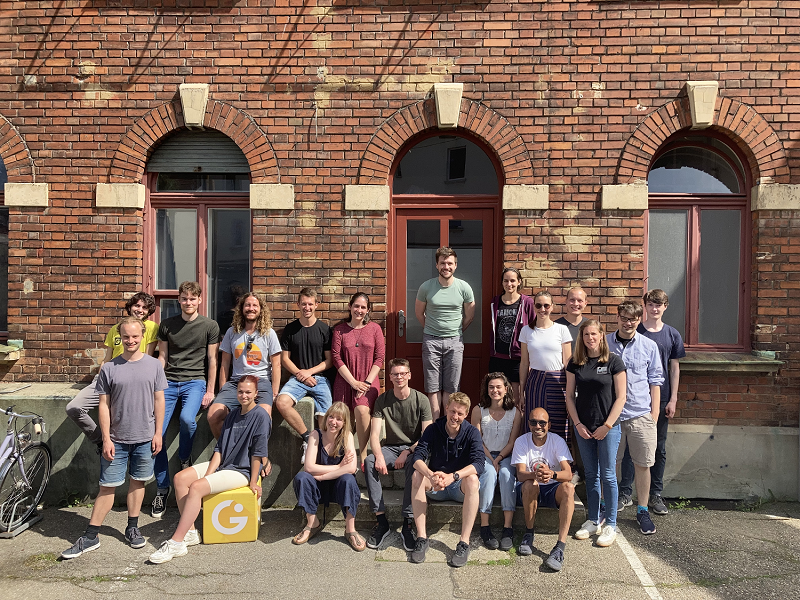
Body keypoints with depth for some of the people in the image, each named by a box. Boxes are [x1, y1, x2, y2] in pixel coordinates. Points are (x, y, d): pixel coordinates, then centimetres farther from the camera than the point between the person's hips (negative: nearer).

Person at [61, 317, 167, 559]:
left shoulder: (154, 365, 0)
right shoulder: (109, 368, -1)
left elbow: (159, 401, 3)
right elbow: (104, 405, 0)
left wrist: (158, 433, 0)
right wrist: (106, 439, -4)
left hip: (145, 438, 1)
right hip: (116, 439, 0)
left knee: (138, 482, 12)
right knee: (107, 487, 4)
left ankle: (132, 528, 27)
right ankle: (90, 537, 15)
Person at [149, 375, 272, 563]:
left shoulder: (261, 416, -13)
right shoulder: (233, 414, 10)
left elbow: (258, 454, -14)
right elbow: (219, 448, 7)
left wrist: (253, 482, -14)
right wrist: (208, 474, -4)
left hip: (242, 471, -8)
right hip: (222, 464, 8)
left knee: (196, 487, -24)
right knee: (180, 478, -8)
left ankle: (176, 543, -18)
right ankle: (190, 532, -2)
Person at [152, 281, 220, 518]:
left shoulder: (209, 326, 3)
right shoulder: (167, 324, 10)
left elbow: (211, 360, 3)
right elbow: (162, 357, 13)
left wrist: (210, 390, -1)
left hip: (195, 380, -3)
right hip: (169, 381, 3)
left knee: (187, 418, -32)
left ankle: (185, 459, 1)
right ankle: (162, 488, 8)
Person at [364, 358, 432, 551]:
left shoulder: (421, 400, -5)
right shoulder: (382, 400, 0)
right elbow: (374, 434, -8)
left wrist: (408, 452, -24)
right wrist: (379, 456, -27)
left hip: (414, 448, -2)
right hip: (390, 447, 2)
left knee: (415, 464, -37)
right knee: (369, 462, -28)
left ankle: (408, 523, -31)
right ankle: (381, 521, -23)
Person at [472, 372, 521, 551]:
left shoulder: (515, 412, -1)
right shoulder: (479, 410, -2)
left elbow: (512, 443, -2)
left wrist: (498, 459, -14)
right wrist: (491, 461, -12)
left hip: (505, 456, 1)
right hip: (484, 455, 0)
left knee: (506, 475, -31)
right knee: (489, 474, -32)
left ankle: (507, 528, -31)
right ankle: (484, 526, -31)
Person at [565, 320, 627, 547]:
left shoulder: (614, 361, -5)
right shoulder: (575, 363, 4)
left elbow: (620, 397, -6)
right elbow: (570, 396, 6)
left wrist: (607, 426, -11)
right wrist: (578, 424, -3)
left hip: (608, 427, -3)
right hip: (583, 428, 3)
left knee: (608, 475, 3)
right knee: (591, 475, 13)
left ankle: (610, 524, 16)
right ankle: (594, 520, 24)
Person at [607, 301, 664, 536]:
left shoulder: (649, 346, 4)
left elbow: (655, 382, 8)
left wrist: (654, 413, 2)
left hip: (641, 414, 0)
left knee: (642, 464, 6)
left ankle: (643, 511, 21)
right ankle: (620, 497, 31)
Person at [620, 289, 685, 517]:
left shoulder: (672, 334, 5)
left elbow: (674, 368, 7)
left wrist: (673, 400, 1)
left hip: (661, 400, 2)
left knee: (659, 449, 9)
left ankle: (655, 495, 21)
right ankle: (625, 493, 11)